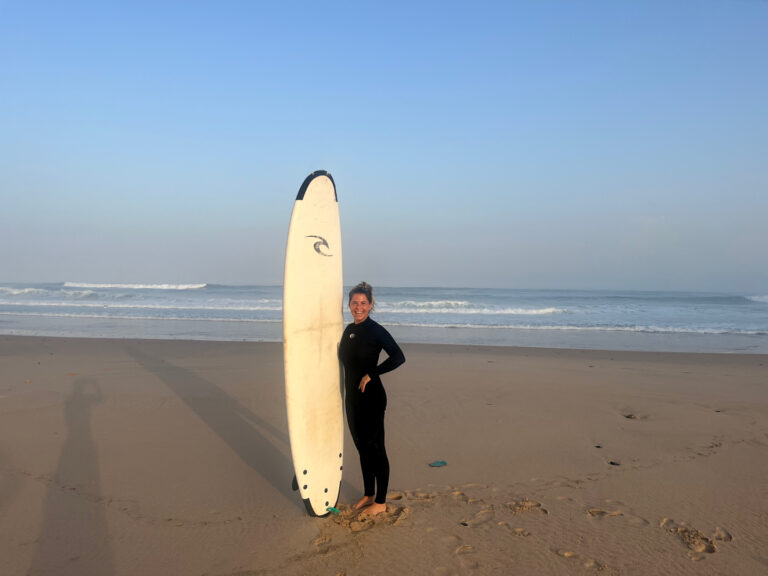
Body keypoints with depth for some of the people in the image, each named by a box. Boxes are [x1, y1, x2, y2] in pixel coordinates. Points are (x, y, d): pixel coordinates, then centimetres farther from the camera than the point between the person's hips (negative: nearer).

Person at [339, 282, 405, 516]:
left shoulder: (375, 330, -14)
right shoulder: (349, 330, 8)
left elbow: (398, 357, -23)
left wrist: (371, 374, -19)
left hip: (371, 398, -7)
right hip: (352, 398, 8)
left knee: (375, 448, 3)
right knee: (362, 448, 17)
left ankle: (380, 502, 15)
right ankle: (368, 495, 31)